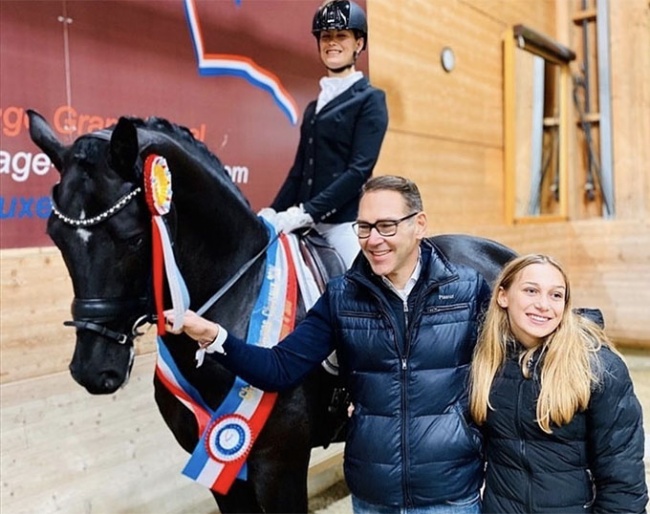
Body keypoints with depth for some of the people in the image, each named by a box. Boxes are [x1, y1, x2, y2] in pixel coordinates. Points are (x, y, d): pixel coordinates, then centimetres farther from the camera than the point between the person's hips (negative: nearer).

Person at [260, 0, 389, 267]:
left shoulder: (370, 99, -1)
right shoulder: (313, 108, 19)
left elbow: (359, 170, -12)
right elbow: (299, 171, 17)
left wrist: (307, 211, -19)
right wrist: (273, 212, 1)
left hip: (345, 224, -6)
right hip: (308, 227, 6)